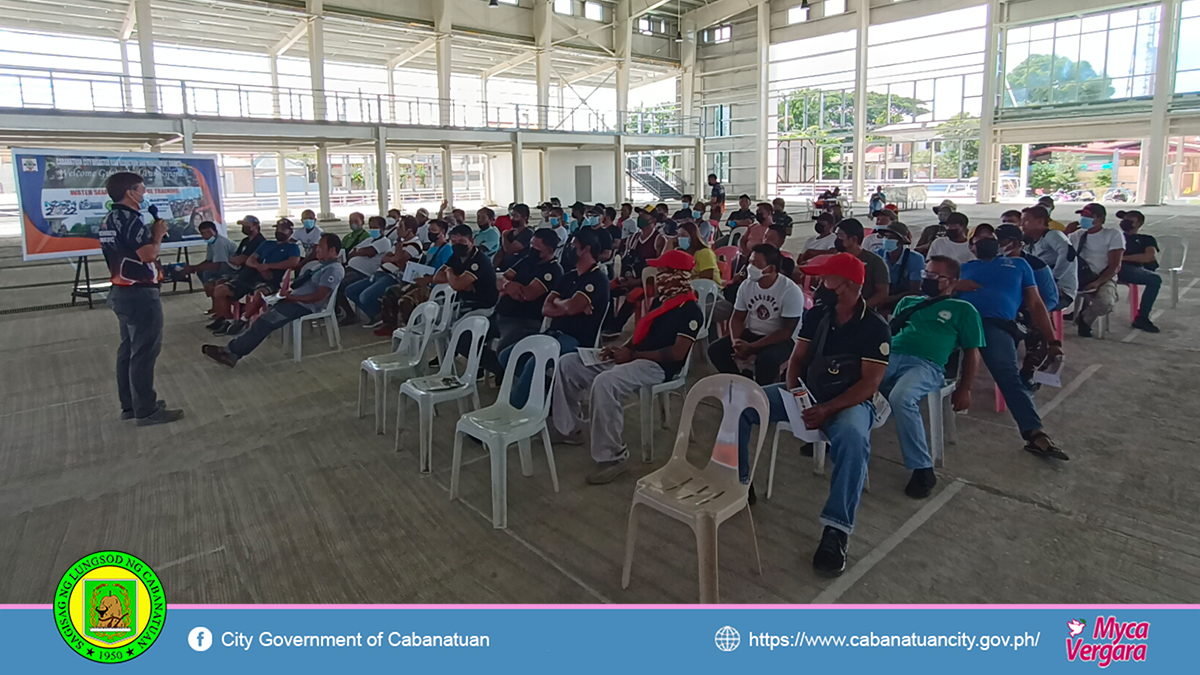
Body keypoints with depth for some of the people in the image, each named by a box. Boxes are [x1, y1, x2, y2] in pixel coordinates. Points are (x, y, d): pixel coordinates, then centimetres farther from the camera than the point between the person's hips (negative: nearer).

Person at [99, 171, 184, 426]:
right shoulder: (131, 219, -17)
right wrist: (158, 234, -8)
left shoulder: (109, 219, 14)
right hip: (140, 293, -10)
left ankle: (129, 405, 22)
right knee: (144, 352, -5)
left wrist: (151, 232, 10)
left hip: (122, 291, 10)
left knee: (128, 350, 15)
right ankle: (146, 410, 0)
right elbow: (148, 254, -24)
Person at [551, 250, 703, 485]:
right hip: (633, 357, 10)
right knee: (568, 364, 5)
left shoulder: (690, 309, -12)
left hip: (657, 366, -10)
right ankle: (569, 428, 15)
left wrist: (632, 355, -17)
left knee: (604, 382, -39)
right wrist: (622, 348, 2)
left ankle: (613, 456, -28)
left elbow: (677, 353, -21)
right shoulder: (662, 299, 16)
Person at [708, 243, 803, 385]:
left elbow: (786, 332, -20)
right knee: (715, 350, -12)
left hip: (781, 340, -5)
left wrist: (751, 347, -26)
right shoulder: (747, 285, -3)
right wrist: (735, 341, -18)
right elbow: (737, 318, 4)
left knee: (765, 359, -36)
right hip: (751, 334, 6)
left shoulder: (791, 291, -19)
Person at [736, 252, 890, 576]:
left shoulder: (875, 327, -11)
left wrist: (827, 409, -27)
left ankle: (836, 530, -34)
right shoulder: (816, 314, 4)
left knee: (852, 437, -41)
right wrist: (791, 391, -13)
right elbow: (797, 358, 8)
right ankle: (737, 483, -1)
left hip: (849, 402, -5)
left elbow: (869, 384, -16)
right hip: (806, 394, 5)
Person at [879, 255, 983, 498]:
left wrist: (963, 390, 4)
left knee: (901, 398, -37)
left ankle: (922, 469, -25)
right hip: (889, 357, 5)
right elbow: (888, 331, 29)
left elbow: (971, 354, 14)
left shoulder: (963, 310, 17)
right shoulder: (908, 302, 30)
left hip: (926, 365, -4)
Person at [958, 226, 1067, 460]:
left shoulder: (1018, 265, 34)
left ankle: (1036, 434, -41)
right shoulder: (963, 268, 34)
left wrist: (1052, 341, 17)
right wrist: (953, 285, 0)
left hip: (997, 324, -3)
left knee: (1009, 375, -28)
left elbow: (1035, 304, 27)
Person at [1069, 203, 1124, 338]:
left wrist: (1097, 283, -23)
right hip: (1080, 278, 4)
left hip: (1104, 278, -4)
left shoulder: (1114, 235, 1)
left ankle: (1084, 319, -1)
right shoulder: (1076, 235, 16)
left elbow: (1115, 266, -9)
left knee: (1105, 302, -37)